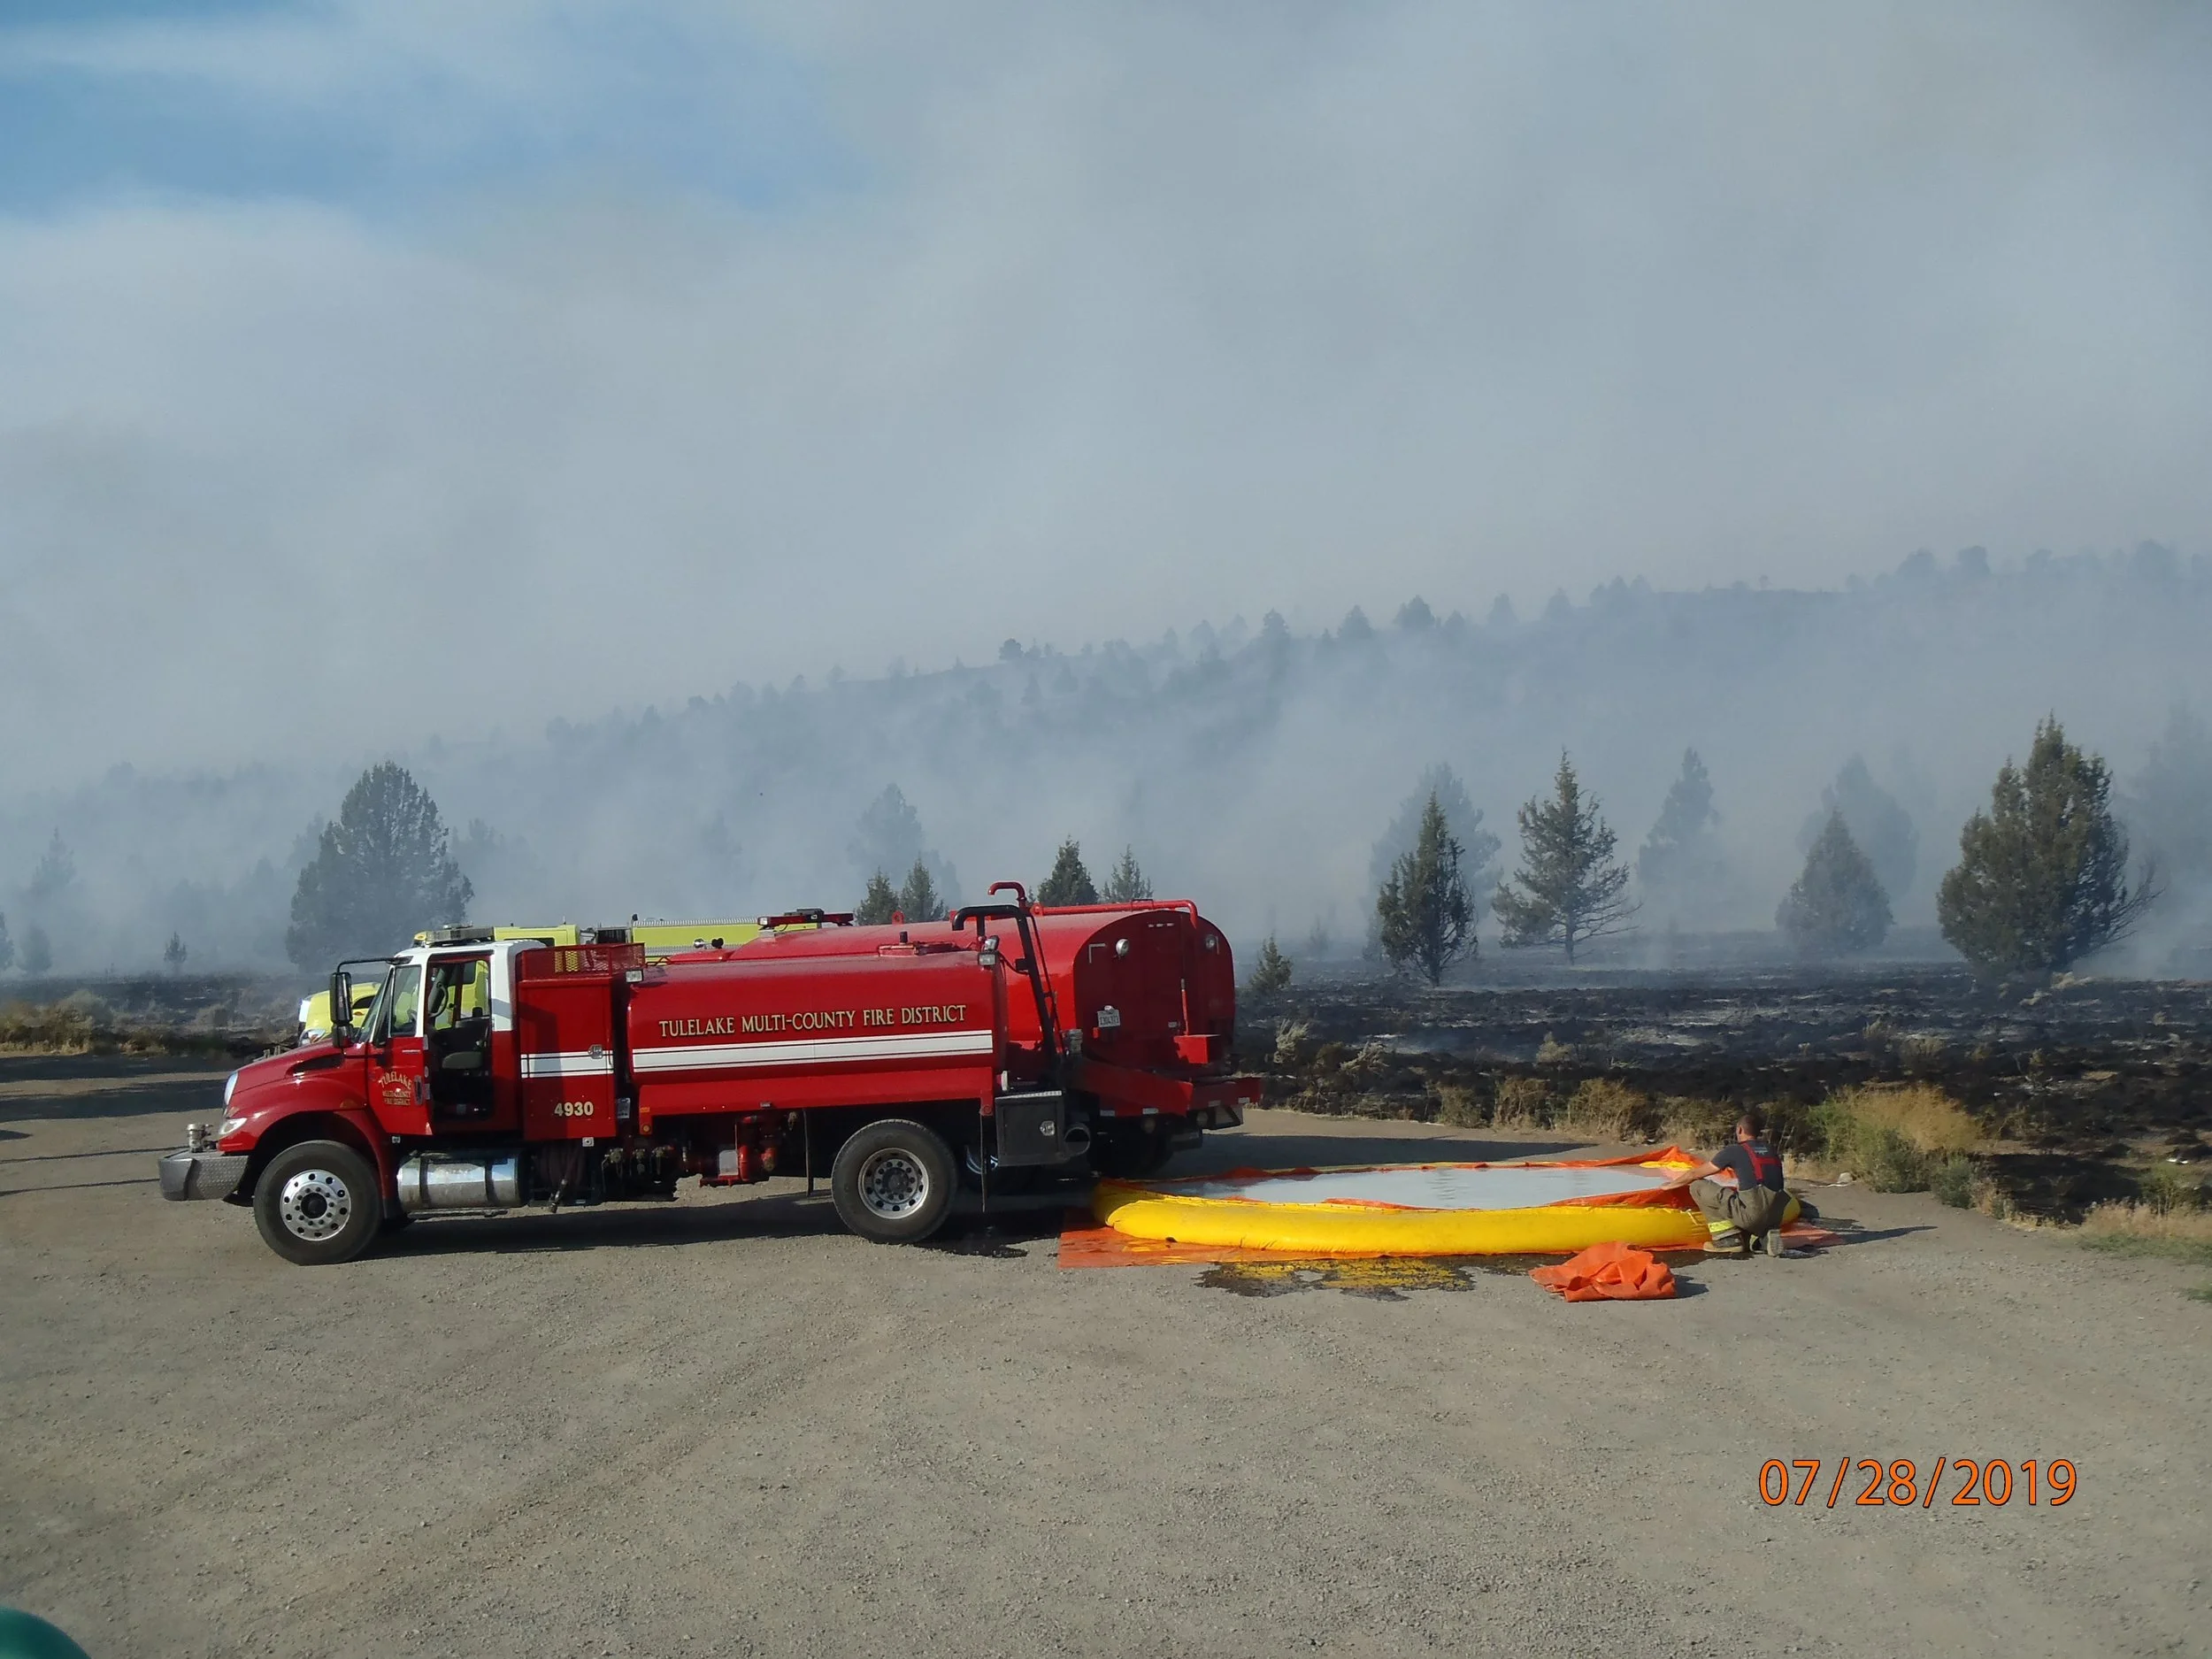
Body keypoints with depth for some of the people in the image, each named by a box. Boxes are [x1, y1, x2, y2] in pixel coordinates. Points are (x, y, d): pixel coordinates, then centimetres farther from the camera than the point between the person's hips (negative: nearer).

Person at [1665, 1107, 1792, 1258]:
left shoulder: (1734, 1152, 3)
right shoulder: (1771, 1151, 18)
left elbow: (1695, 1174, 13)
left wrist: (1672, 1184, 30)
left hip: (1751, 1213, -6)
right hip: (1775, 1216, 6)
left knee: (1698, 1187, 4)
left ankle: (1727, 1239, 1)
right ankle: (1766, 1237, 8)